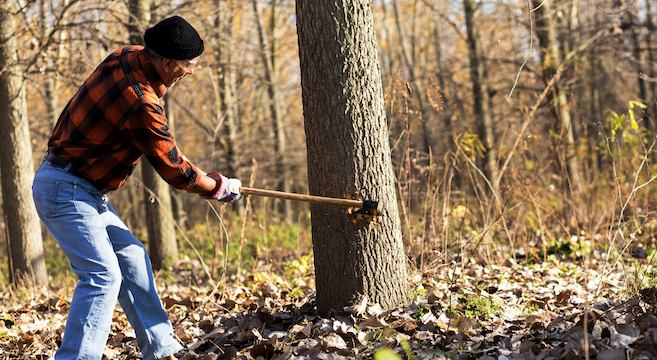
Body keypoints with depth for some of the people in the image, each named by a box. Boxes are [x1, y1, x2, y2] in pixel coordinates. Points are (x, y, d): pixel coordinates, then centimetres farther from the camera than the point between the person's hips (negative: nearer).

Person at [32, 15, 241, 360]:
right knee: (102, 275, -17)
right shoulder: (141, 103, -26)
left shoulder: (124, 57, 0)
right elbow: (174, 170, -16)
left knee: (131, 257, 13)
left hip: (85, 192, 10)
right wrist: (221, 187, -2)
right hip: (66, 191, -10)